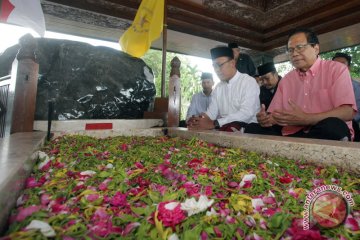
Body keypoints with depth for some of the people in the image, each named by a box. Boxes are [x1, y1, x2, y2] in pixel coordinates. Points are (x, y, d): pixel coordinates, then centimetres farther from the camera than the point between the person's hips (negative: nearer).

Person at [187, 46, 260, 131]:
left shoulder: (249, 82, -6)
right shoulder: (218, 87, 13)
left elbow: (246, 113, -20)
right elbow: (211, 112, 5)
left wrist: (215, 123, -28)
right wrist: (199, 119, -18)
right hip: (222, 127, 6)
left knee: (229, 129, -37)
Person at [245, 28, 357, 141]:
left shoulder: (336, 69, 4)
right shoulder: (286, 79, 16)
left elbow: (347, 112, -9)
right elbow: (274, 114, 10)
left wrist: (305, 119, -21)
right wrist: (266, 118, -14)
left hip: (326, 134, -1)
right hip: (292, 135, 2)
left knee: (332, 126, -36)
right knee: (252, 129, -18)